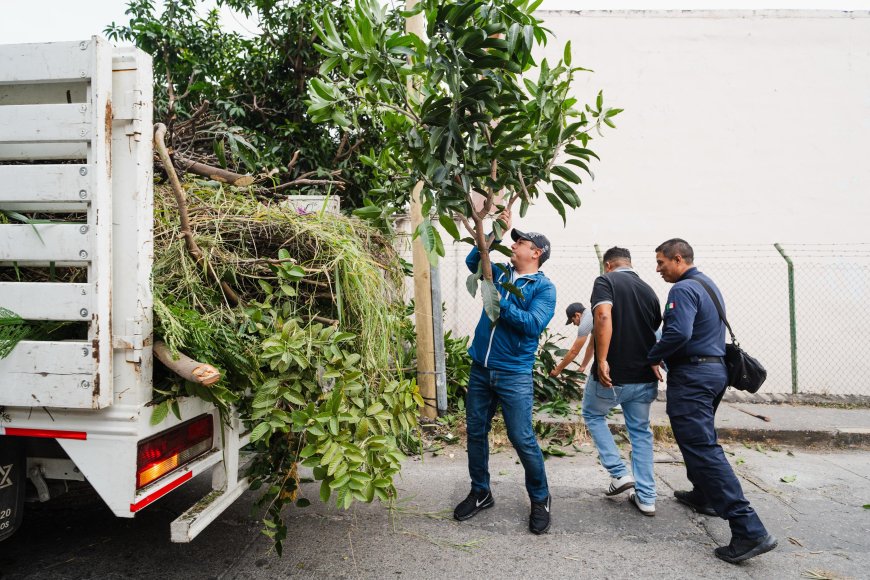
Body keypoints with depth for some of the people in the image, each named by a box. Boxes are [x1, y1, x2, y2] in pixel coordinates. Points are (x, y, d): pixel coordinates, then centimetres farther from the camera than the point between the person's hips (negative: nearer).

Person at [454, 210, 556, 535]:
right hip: (480, 369, 6)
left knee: (522, 439, -2)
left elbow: (533, 325, -18)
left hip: (514, 374, -6)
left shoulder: (543, 287, -6)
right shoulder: (501, 274, 11)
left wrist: (501, 302, -20)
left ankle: (540, 500, 20)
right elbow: (473, 260, 5)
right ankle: (480, 493, 30)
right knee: (476, 432, 13)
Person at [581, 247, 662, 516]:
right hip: (645, 377, 5)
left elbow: (603, 316, -26)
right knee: (640, 431, 19)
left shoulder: (605, 281, -7)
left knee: (593, 415, 21)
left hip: (611, 375, -5)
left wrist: (602, 360, -26)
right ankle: (646, 497, 21)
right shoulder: (649, 290, 10)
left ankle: (620, 473, 14)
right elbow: (655, 332, 15)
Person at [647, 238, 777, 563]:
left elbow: (678, 333, -29)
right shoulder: (709, 285, 17)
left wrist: (653, 357, -14)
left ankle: (749, 530, -12)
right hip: (715, 369, 11)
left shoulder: (684, 289, -15)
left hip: (691, 375, -11)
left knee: (702, 447, -10)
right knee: (700, 437, 24)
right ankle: (703, 495, 40)